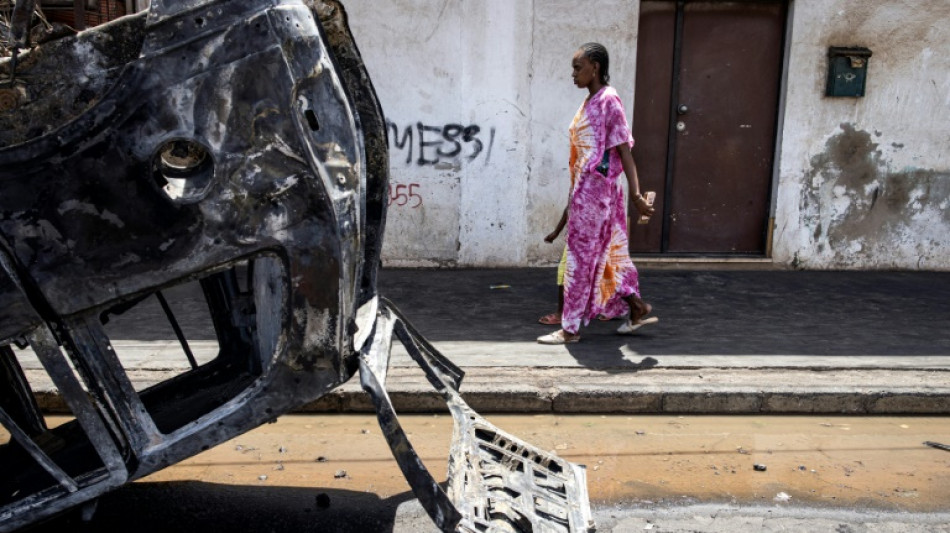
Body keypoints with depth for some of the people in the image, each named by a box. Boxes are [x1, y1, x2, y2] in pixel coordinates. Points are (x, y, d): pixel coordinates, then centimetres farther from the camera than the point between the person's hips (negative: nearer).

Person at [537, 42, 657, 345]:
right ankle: (638, 308, 28)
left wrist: (635, 194, -21)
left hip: (595, 187, -9)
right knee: (608, 252, 16)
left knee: (580, 256, -3)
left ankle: (570, 328, 7)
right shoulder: (590, 101, 15)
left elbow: (624, 150, -17)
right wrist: (573, 199, 22)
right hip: (585, 187, 9)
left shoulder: (608, 100, -12)